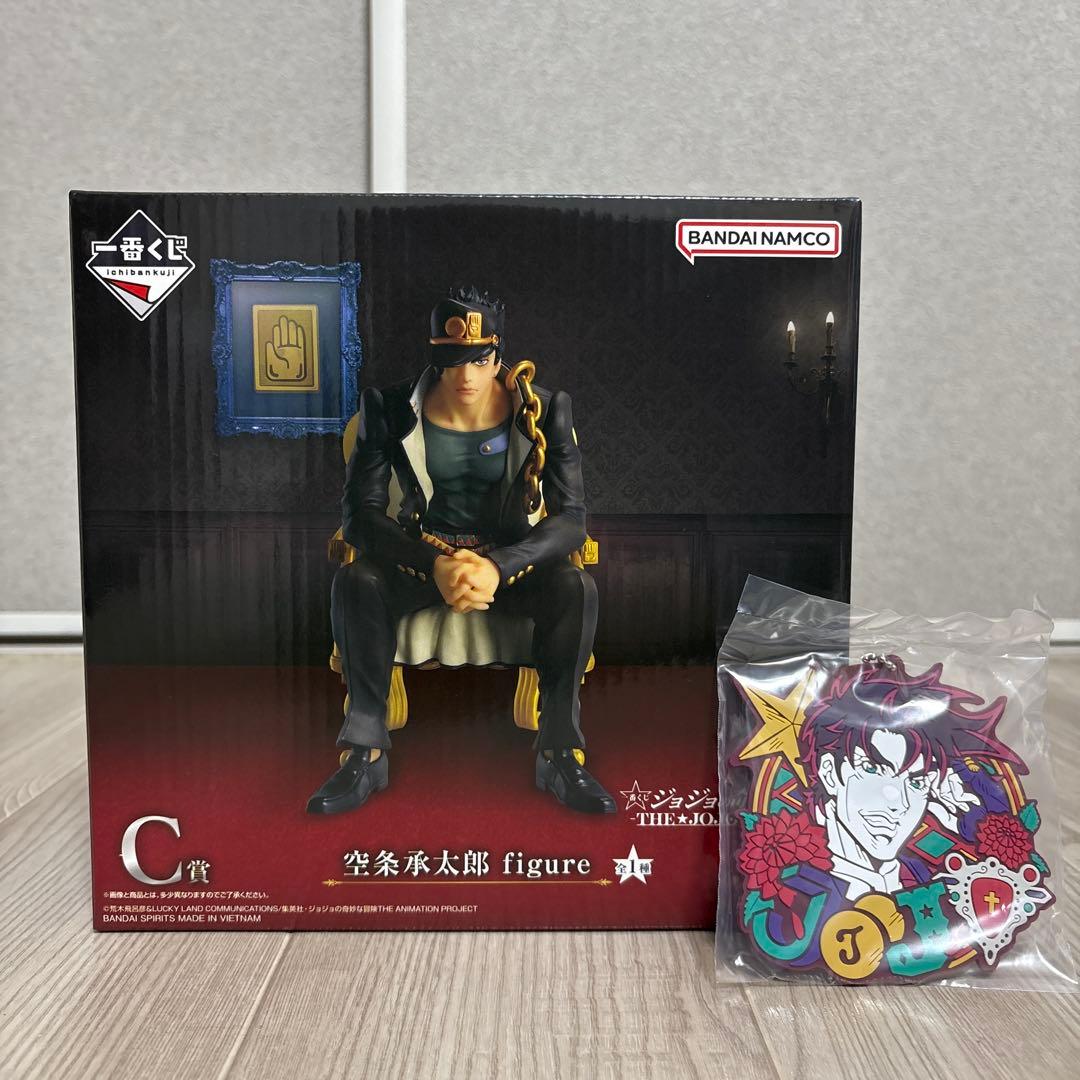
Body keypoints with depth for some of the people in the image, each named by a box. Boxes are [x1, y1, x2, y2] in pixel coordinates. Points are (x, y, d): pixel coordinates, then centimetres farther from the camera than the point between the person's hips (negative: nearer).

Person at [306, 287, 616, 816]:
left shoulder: (542, 411, -11)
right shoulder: (392, 409, -11)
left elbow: (570, 517, -14)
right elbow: (359, 512, -14)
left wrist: (500, 567, -32)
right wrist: (435, 565, -31)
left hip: (510, 555, 0)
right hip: (420, 552, 0)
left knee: (576, 588, -30)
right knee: (355, 581, -30)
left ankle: (559, 753, -16)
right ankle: (366, 752, -17)